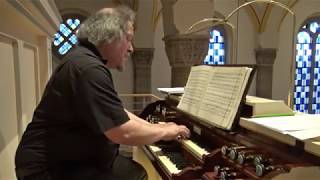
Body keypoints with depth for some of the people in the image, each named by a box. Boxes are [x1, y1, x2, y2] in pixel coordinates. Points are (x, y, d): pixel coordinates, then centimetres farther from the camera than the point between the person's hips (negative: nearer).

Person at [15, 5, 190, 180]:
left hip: (74, 158, 10)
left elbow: (117, 114, 16)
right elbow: (125, 133, -28)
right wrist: (165, 132, -11)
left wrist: (154, 127, 12)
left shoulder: (87, 60, 11)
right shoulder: (88, 68, -26)